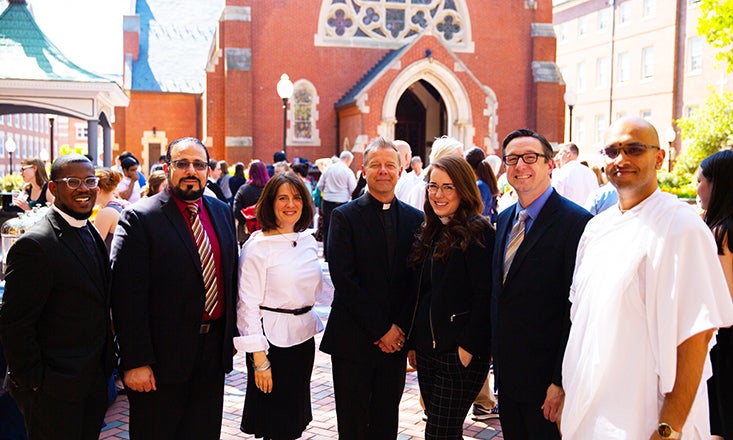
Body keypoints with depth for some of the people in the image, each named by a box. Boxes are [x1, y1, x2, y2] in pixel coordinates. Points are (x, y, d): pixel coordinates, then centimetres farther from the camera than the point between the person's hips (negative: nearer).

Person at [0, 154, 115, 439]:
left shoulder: (91, 233, 8)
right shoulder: (35, 245, -20)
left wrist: (105, 362, 12)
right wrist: (33, 382, -14)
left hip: (94, 380, 8)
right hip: (54, 391, -8)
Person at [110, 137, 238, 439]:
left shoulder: (222, 212, 7)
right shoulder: (139, 218, -13)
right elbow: (127, 297, -16)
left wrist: (232, 334, 12)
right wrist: (135, 362, -18)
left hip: (213, 353, 6)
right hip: (163, 355, -5)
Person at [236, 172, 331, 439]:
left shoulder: (308, 240, 7)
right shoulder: (257, 246, -12)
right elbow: (247, 304, -13)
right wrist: (259, 358, -16)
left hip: (304, 335, 6)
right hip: (273, 340, -6)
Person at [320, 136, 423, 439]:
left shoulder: (415, 219, 7)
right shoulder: (344, 216, -4)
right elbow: (343, 279, -11)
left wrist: (399, 328, -7)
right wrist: (381, 329, -13)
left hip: (395, 338, 3)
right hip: (353, 339, -3)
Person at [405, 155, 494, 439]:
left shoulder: (477, 232, -11)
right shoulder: (430, 233, 12)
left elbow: (484, 296, -16)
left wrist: (468, 347, -17)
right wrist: (413, 343, 13)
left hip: (459, 354, -7)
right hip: (427, 350, 7)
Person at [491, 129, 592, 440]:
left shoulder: (575, 221, -15)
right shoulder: (504, 219, 10)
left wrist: (561, 382, -19)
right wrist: (496, 355, 12)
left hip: (546, 379, -7)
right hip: (507, 375, 7)